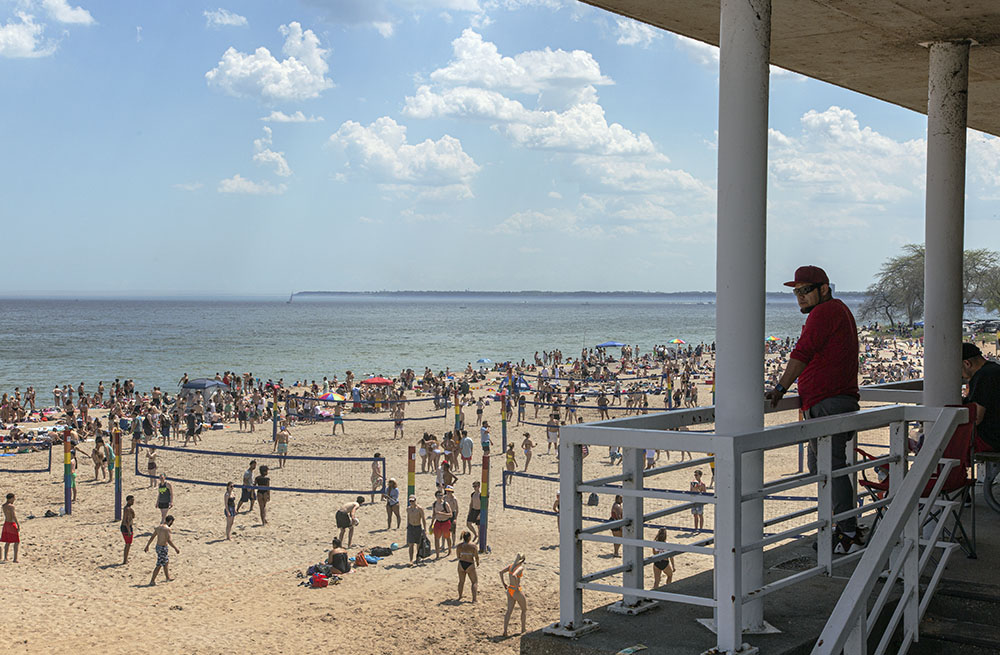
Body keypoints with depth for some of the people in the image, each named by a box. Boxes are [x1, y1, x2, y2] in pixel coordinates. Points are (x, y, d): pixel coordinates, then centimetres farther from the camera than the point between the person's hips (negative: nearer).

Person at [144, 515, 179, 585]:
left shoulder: (159, 527, 7)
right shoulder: (167, 529, -19)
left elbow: (152, 537, 14)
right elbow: (169, 540, -23)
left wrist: (147, 545, 23)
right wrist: (175, 548, -18)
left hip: (158, 547, 9)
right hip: (163, 548, -9)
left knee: (166, 562, 25)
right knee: (159, 565, -2)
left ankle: (168, 577, 39)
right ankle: (152, 581, -1)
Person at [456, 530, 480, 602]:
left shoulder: (459, 546, -3)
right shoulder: (473, 546, -14)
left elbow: (458, 556, 7)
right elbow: (477, 557, -7)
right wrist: (477, 562, 14)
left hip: (461, 565, 4)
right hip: (470, 565, -4)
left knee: (461, 581, 22)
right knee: (474, 582, 9)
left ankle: (460, 597, 33)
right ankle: (474, 599, -2)